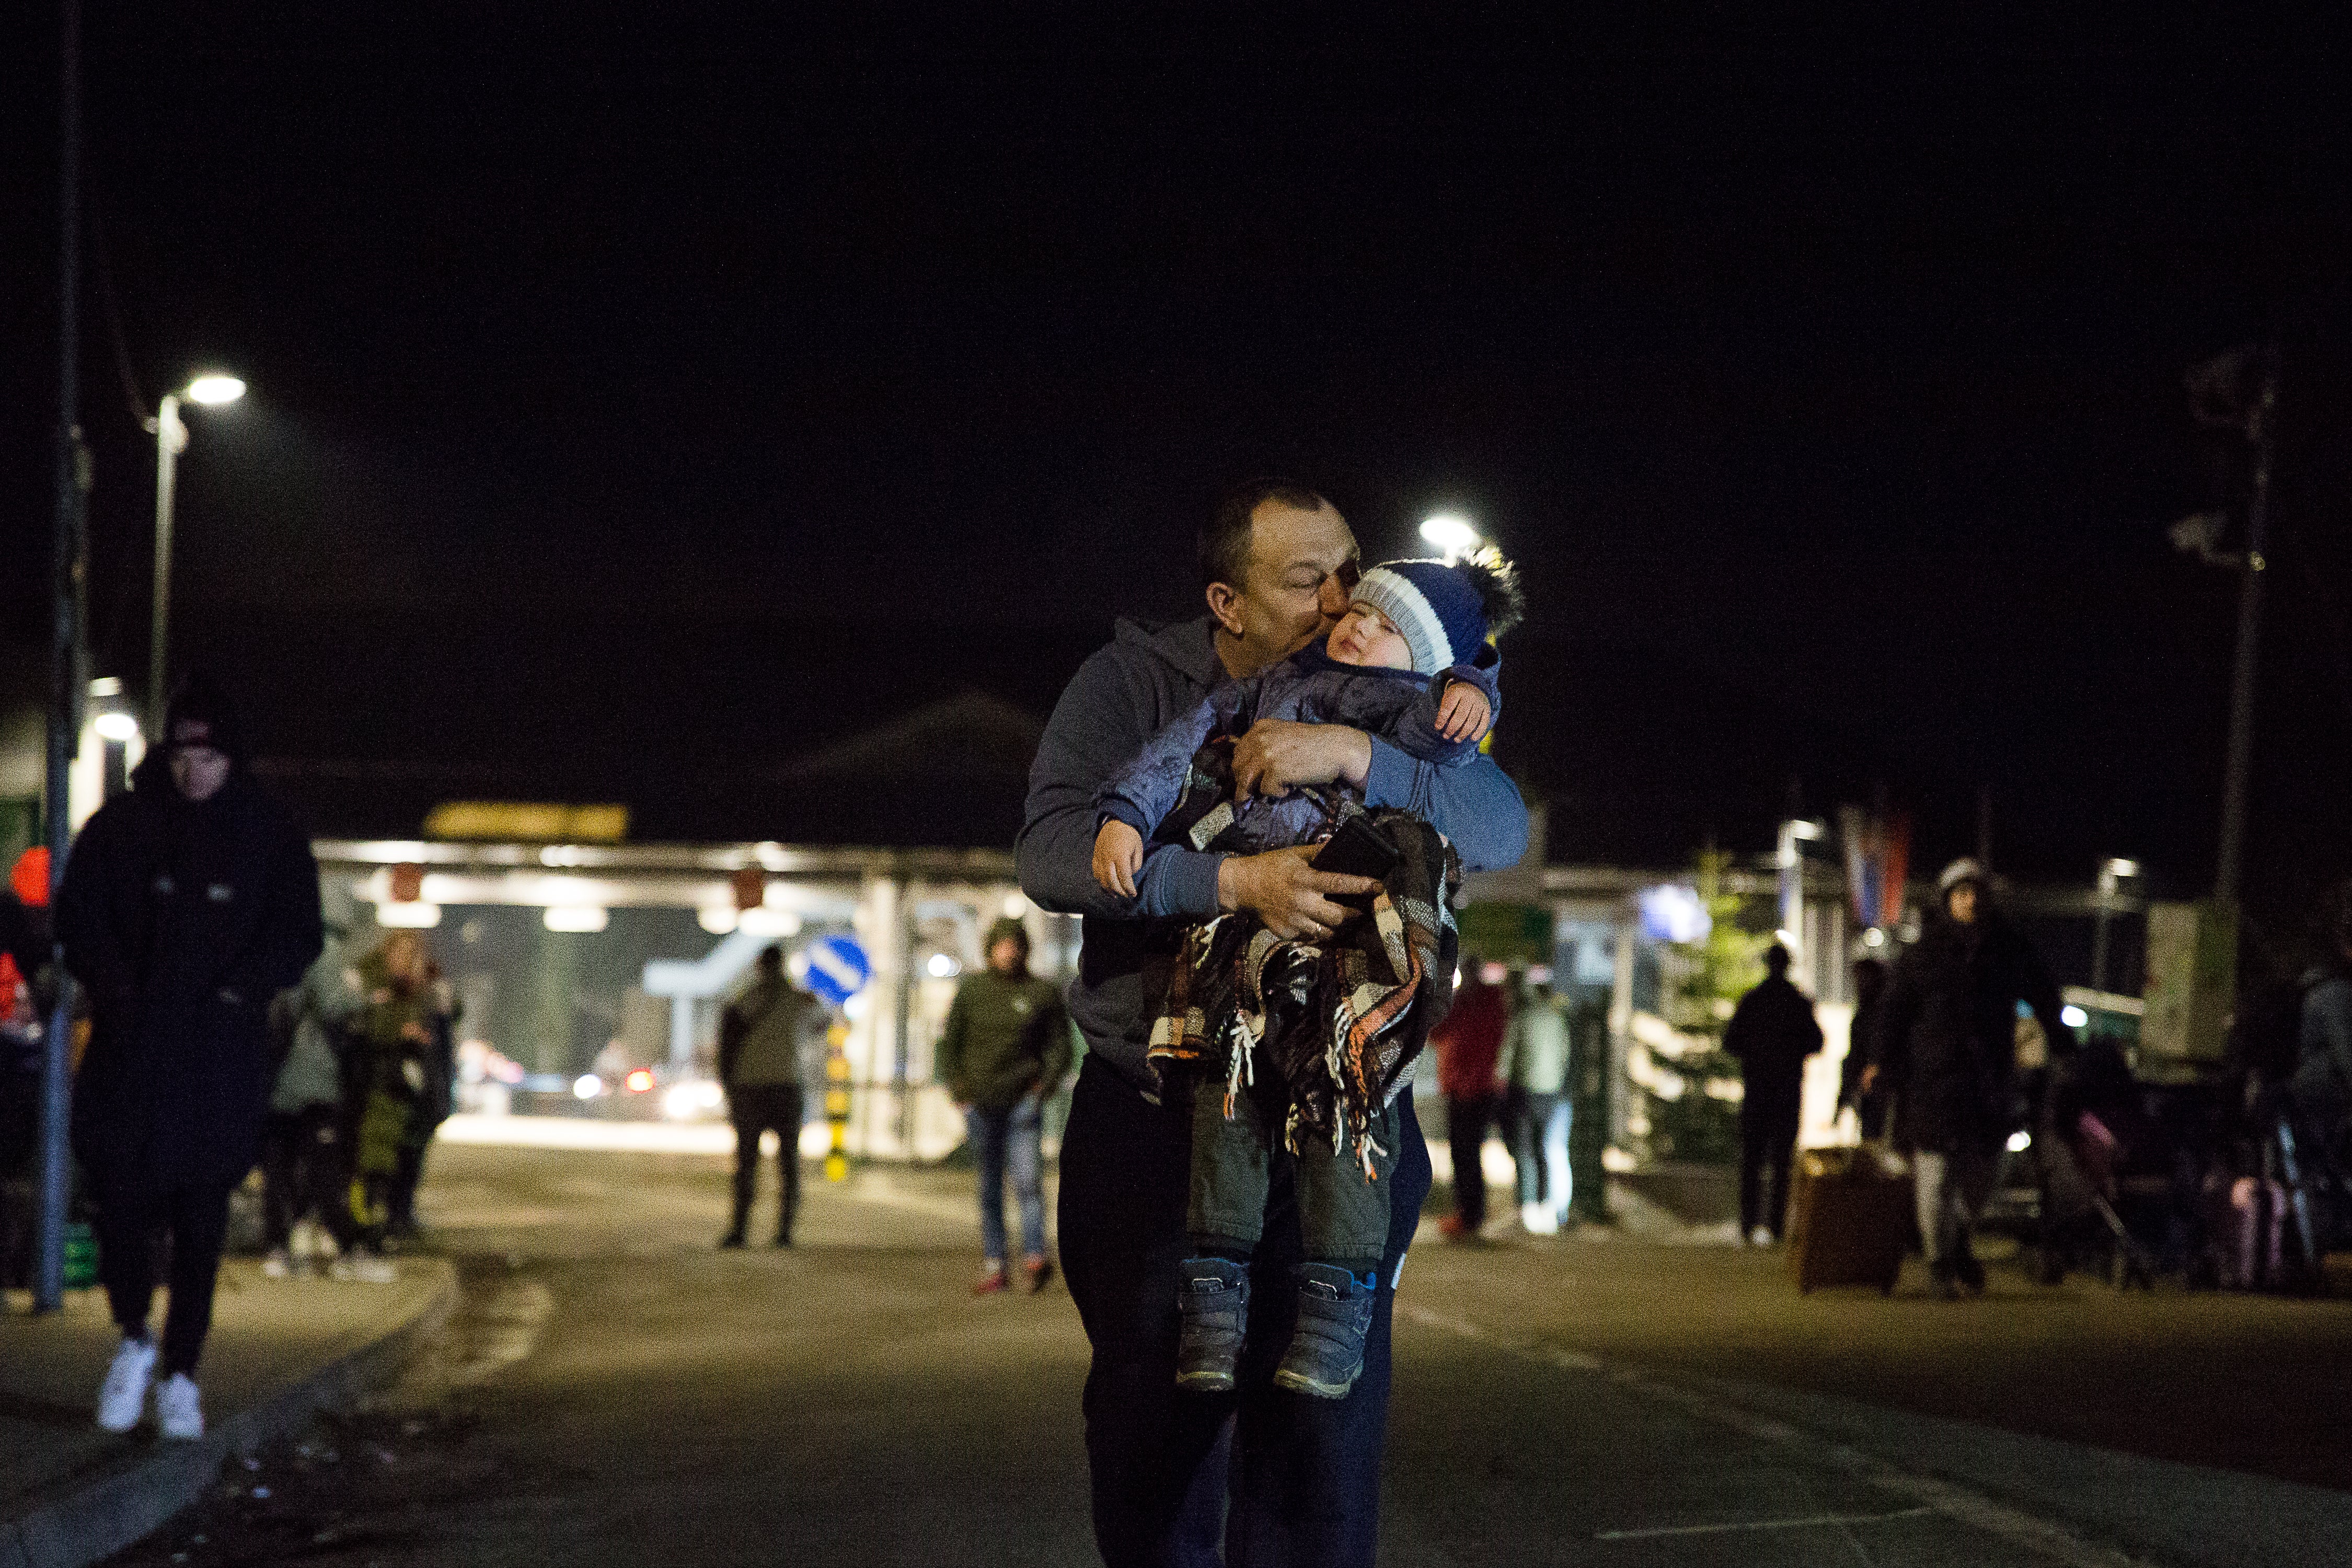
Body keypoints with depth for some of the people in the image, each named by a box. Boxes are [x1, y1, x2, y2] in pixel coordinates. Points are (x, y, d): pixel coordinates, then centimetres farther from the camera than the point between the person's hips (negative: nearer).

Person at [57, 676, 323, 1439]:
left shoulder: (272, 834, 4)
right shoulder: (121, 824, 4)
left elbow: (297, 934, 3)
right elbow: (79, 912, 4)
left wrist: (237, 992, -12)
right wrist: (118, 989, -11)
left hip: (222, 1052, 0)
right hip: (130, 1047, 0)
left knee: (202, 1219, 1)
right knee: (119, 1195, -5)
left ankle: (180, 1374, 9)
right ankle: (134, 1339, 18)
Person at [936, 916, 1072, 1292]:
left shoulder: (1044, 994, 4)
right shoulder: (971, 990, 7)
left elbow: (1060, 1047, 7)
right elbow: (949, 1043, 10)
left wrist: (1049, 1081, -10)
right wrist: (957, 1090, -1)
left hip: (1024, 1101, -2)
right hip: (980, 1103, 2)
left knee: (1028, 1178, -18)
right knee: (989, 1188, 6)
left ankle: (1035, 1260, -28)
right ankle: (994, 1267, 11)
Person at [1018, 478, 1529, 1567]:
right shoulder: (1133, 682, -1)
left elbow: (1502, 830, -10)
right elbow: (1051, 851, -17)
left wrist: (1357, 757, -27)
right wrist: (1234, 881, -30)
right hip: (1153, 1117, -1)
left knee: (1326, 1428, -1)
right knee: (1152, 1430, 7)